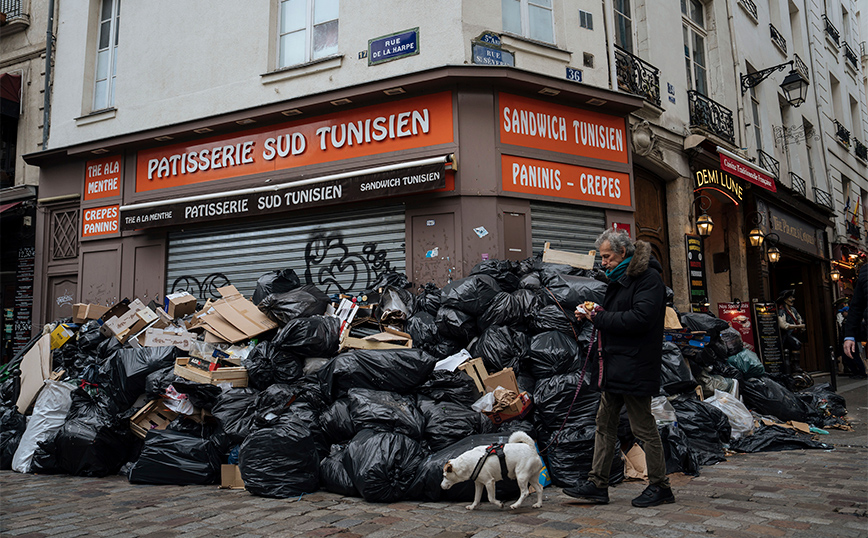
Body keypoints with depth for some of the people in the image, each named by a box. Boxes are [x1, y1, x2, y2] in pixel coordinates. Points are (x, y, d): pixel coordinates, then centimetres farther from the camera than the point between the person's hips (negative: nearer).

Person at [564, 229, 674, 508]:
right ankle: (597, 484, 17)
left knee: (644, 427, 1)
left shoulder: (648, 278, -13)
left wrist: (599, 318, -17)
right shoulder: (620, 278, 17)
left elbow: (640, 318, -24)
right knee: (605, 423, 10)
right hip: (615, 366, 10)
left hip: (635, 367, -10)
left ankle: (660, 486, 16)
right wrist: (590, 314, 5)